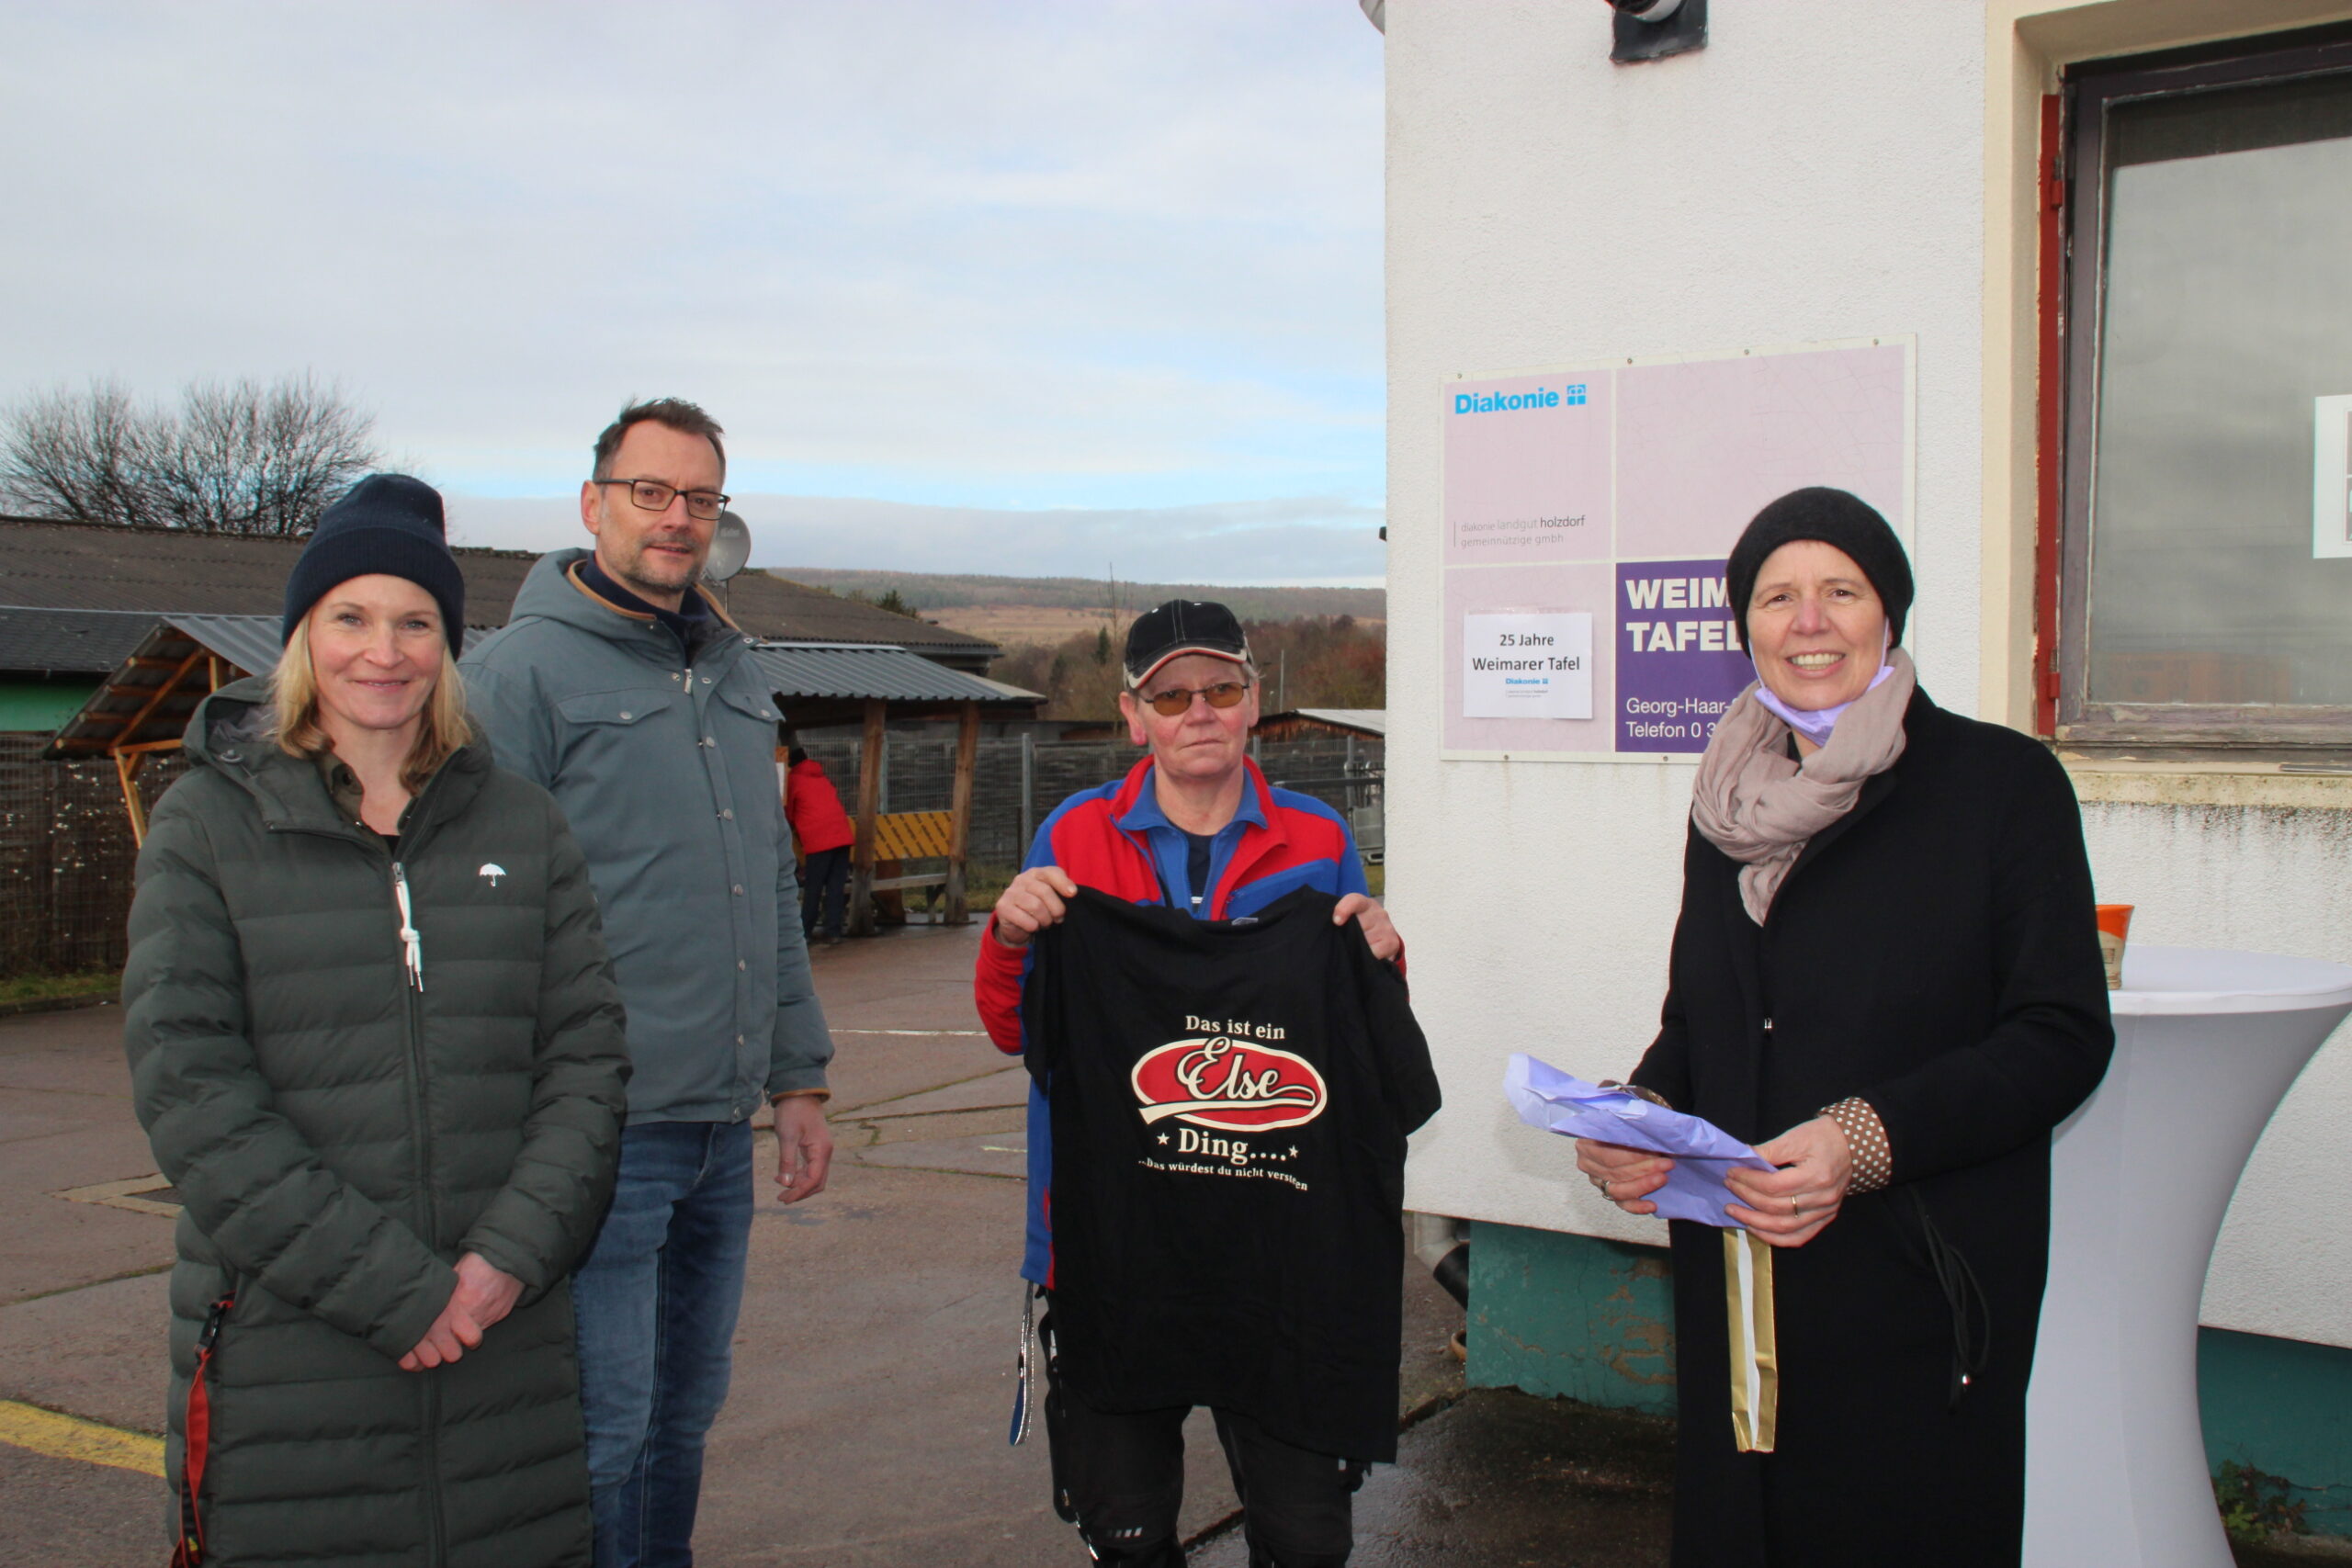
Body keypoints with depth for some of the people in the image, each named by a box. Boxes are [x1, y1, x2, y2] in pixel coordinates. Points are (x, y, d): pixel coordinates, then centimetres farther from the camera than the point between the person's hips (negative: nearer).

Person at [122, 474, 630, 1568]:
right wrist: (388, 1286, -14)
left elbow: (587, 1054, 4)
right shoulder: (208, 824, 0)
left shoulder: (520, 825, 8)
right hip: (284, 1355, -2)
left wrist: (512, 1254, -11)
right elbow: (187, 1089, -8)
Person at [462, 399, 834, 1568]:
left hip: (723, 1127, 7)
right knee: (603, 1430, -2)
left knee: (684, 1415, 17)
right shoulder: (524, 669, -8)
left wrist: (797, 1079, 15)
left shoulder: (732, 671, 14)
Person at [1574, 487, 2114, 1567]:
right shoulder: (1730, 800, 11)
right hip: (1736, 1285, 5)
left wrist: (1871, 1138, -20)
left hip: (1923, 1288, -4)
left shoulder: (2001, 781, -4)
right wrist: (1642, 1113, -3)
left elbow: (2063, 1035, -9)